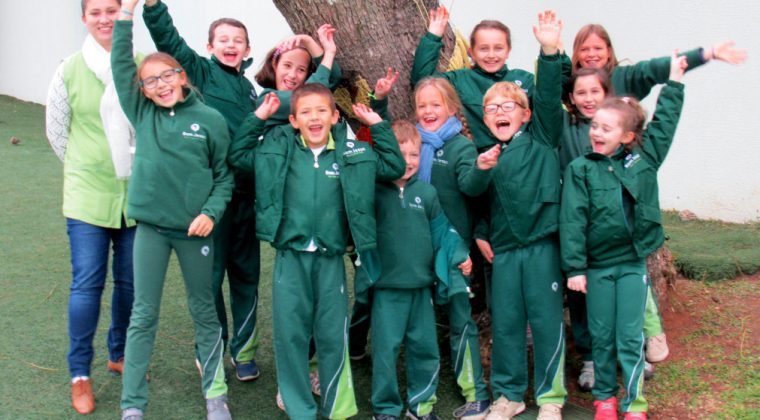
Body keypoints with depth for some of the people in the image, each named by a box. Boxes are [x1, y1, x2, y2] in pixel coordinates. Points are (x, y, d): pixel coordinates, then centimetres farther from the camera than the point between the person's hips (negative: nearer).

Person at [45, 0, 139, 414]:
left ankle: (119, 354, 32)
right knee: (87, 283, -2)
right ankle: (80, 374, 11)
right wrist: (87, 169, 11)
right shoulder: (69, 70, -5)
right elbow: (56, 130, 7)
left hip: (136, 194, 2)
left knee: (129, 281, 12)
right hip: (87, 196, -1)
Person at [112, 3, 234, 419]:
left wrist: (211, 212, -12)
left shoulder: (210, 119, -3)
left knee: (204, 310, 11)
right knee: (143, 315, 5)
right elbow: (120, 67, -2)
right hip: (150, 227, 2)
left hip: (194, 229, -1)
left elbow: (225, 174, 1)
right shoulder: (142, 113, 3)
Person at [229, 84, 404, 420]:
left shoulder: (352, 154, 4)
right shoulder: (278, 149, 5)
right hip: (290, 256, 0)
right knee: (290, 334, 2)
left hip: (331, 258, 0)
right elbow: (237, 156, 13)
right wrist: (258, 118, 4)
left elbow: (395, 167, 10)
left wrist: (377, 125, 5)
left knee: (333, 335, 6)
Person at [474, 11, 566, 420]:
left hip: (541, 244, -3)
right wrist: (480, 234, 6)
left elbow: (548, 97, -10)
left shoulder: (540, 139, 3)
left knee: (546, 320, 3)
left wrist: (549, 52, -21)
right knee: (504, 323, 8)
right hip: (502, 249, 3)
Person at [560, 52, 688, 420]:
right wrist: (574, 267, -10)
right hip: (597, 265, 0)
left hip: (633, 262, 0)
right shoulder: (580, 169, -4)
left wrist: (674, 81, 10)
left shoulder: (643, 158, 1)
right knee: (601, 336, 10)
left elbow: (664, 124, 10)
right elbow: (572, 220, -7)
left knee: (630, 337, 1)